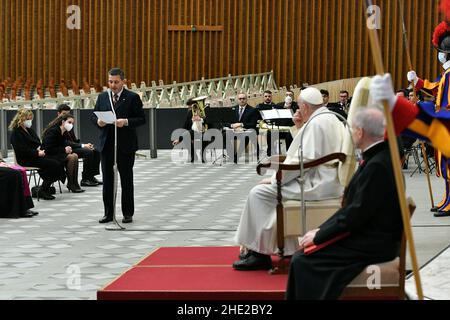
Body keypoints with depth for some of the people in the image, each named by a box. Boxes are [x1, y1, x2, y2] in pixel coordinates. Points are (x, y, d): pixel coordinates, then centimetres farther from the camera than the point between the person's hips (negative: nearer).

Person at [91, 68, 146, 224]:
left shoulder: (132, 98, -4)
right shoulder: (102, 97, 9)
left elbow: (141, 119, -6)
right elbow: (94, 115, 12)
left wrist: (126, 122, -21)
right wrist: (98, 121, -10)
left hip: (125, 146, -4)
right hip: (106, 145, 4)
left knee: (126, 180, 5)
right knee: (107, 180, 7)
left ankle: (128, 214, 13)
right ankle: (108, 213, 15)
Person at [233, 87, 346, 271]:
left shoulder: (315, 123, -16)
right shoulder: (332, 120, 15)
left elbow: (304, 160, -21)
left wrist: (275, 179, -12)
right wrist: (301, 128, 13)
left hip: (317, 186, -11)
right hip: (330, 182, 11)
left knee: (259, 193, -6)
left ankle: (258, 253, -2)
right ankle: (287, 250, 21)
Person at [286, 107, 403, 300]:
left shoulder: (378, 165, -22)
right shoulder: (379, 157, 9)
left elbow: (357, 213, -22)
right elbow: (353, 206, 13)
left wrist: (319, 235, -13)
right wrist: (322, 229, 7)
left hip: (373, 244, -10)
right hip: (371, 235, 10)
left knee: (302, 261, -14)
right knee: (301, 256, 6)